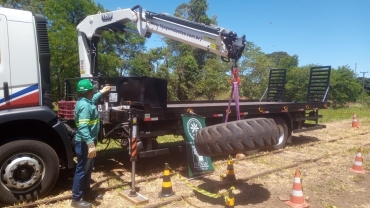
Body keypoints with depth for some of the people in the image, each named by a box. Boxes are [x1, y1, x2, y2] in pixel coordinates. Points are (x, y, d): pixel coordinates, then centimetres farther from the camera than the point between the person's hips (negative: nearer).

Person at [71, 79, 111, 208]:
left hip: (87, 142, 11)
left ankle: (87, 192, 34)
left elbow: (92, 100, 35)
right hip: (84, 143, -11)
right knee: (82, 169, 1)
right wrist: (90, 144, -36)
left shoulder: (86, 101, 8)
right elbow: (83, 127, -32)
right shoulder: (84, 105, -24)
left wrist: (101, 92, 43)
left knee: (88, 168, 20)